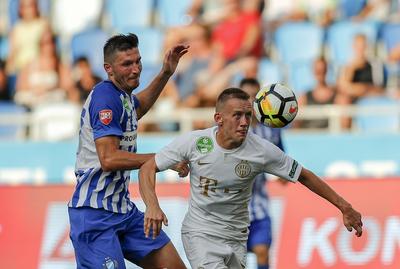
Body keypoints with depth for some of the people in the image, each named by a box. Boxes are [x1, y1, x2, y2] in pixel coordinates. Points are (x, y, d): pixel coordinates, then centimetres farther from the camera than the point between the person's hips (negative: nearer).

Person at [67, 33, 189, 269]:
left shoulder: (123, 96, 13)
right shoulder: (105, 98, -16)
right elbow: (109, 159, -25)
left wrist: (165, 74, 33)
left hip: (124, 209, 10)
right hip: (96, 213, -10)